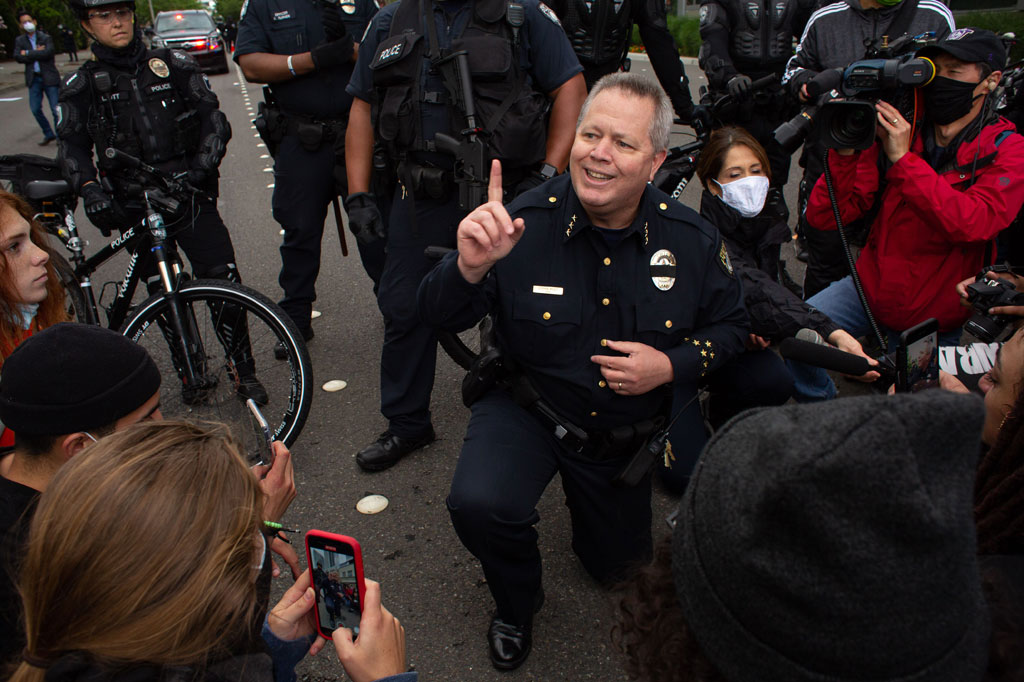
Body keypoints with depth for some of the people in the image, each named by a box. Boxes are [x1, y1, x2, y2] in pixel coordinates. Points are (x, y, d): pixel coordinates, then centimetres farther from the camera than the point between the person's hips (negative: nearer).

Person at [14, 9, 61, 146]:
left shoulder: (46, 37, 0)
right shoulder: (19, 40, 9)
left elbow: (47, 53, -18)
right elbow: (17, 57, -6)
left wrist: (27, 53, -10)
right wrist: (36, 53, -12)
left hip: (49, 78, -4)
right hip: (34, 79, 4)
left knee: (55, 110, -5)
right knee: (35, 109, 3)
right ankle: (49, 134, 19)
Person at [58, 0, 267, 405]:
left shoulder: (174, 66, 4)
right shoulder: (82, 87, 6)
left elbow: (214, 119, 0)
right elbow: (72, 147, 3)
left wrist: (201, 167, -15)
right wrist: (91, 190, -15)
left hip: (191, 198, -1)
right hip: (136, 211, 1)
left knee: (224, 282, -9)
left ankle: (243, 371, 7)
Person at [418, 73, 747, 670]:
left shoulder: (693, 239, -15)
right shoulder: (525, 223, -24)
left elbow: (730, 325, 0)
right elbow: (440, 316, -22)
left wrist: (671, 365, -20)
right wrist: (469, 267, -46)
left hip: (628, 434, 3)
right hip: (528, 412, -2)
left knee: (617, 565, 21)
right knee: (479, 506, -33)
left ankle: (590, 497, 56)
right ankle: (517, 604, 5)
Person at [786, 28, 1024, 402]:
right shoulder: (897, 134, -2)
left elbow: (973, 224, -30)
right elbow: (822, 217, -9)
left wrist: (903, 159, -30)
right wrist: (846, 151, -24)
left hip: (936, 319, -1)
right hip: (873, 285, 2)